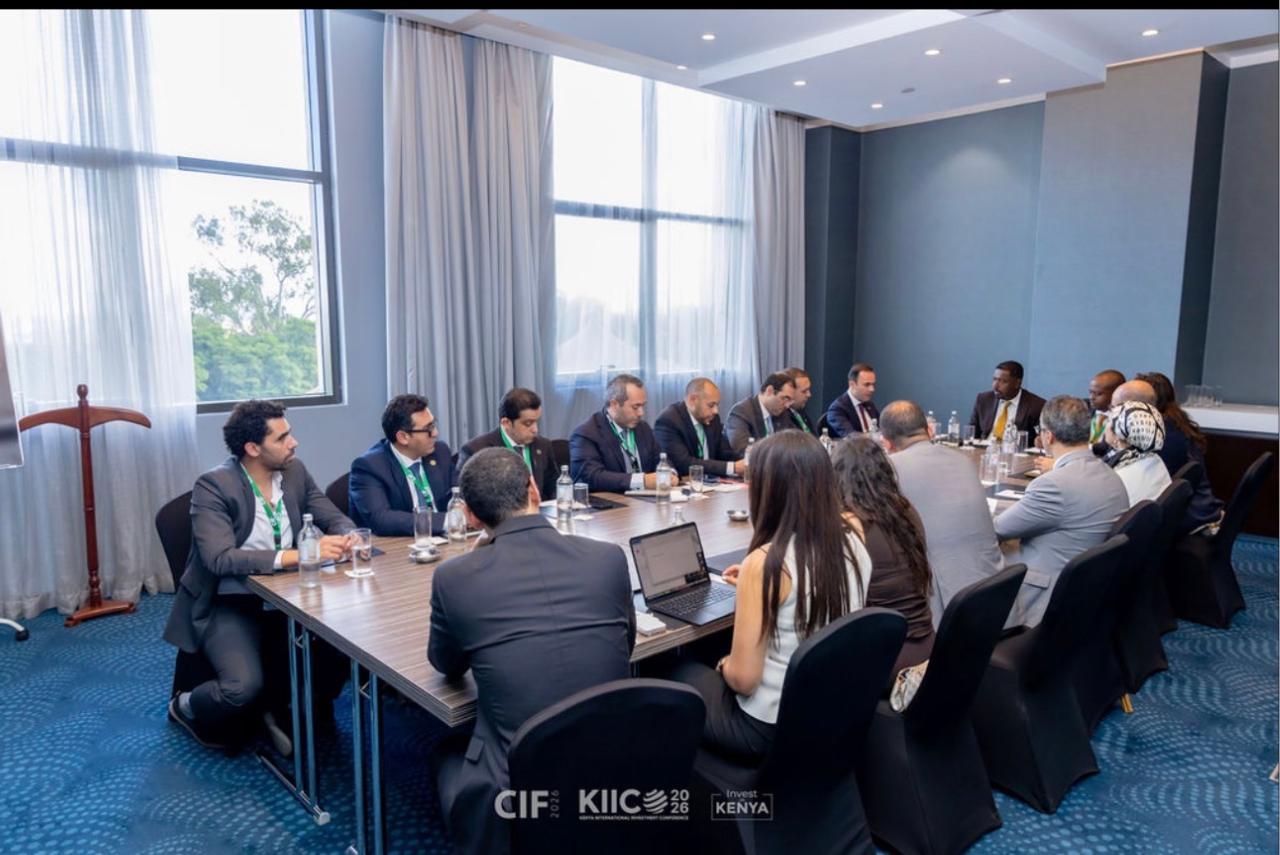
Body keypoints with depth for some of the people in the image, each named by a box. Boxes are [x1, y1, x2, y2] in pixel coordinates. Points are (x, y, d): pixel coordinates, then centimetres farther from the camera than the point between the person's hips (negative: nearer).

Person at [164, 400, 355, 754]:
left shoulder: (295, 471, 1)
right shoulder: (213, 486, -17)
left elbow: (335, 519, 6)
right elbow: (220, 559, -28)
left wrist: (350, 537, -19)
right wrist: (300, 555, -36)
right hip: (232, 605, -5)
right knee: (244, 687, -27)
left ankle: (284, 708, 10)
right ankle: (186, 708, 11)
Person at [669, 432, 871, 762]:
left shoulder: (766, 562, -26)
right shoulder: (852, 542, -6)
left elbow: (743, 679, -22)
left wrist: (724, 665, -1)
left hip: (771, 728, -6)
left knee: (677, 673, 20)